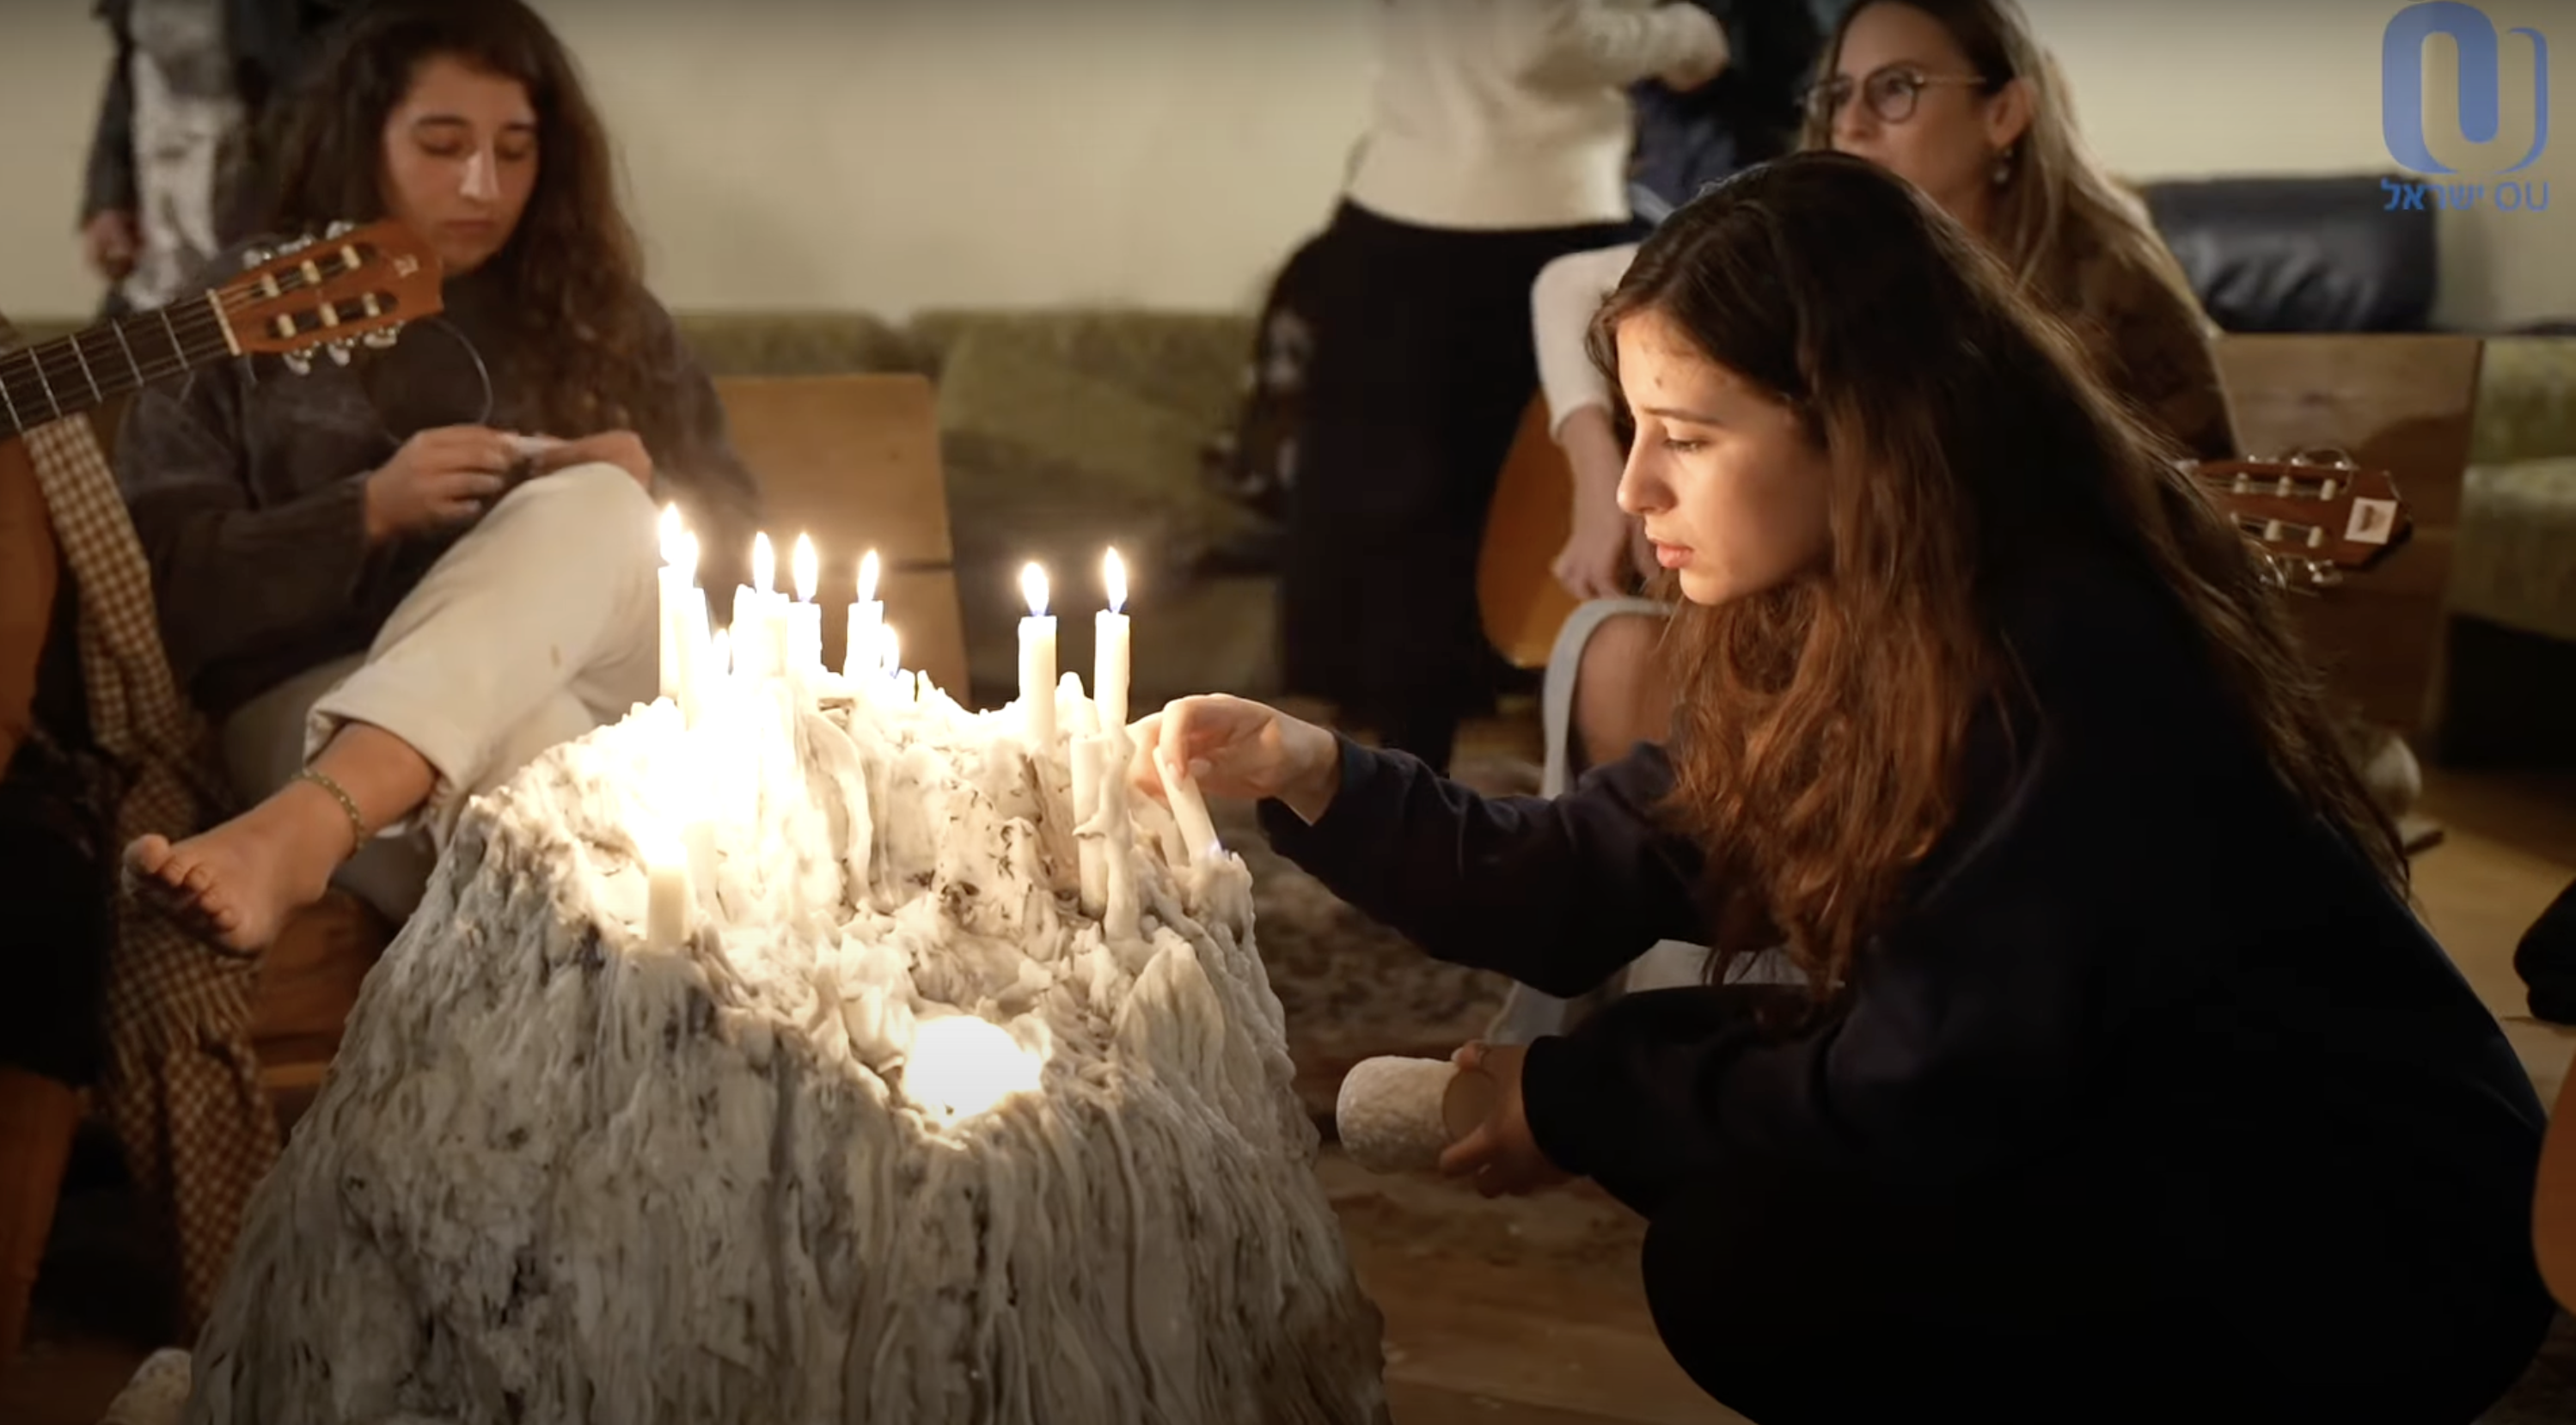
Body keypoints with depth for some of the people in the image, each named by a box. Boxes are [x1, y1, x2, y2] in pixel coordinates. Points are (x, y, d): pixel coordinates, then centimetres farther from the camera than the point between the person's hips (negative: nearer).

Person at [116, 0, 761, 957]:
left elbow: (730, 531, 19)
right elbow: (164, 581, 2)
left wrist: (637, 498, -4)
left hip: (597, 698, 3)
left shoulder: (598, 312, 19)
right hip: (323, 710, -2)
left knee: (595, 510, -34)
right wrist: (369, 511, -12)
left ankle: (299, 836, -53)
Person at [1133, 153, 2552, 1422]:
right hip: (2089, 1121, 9)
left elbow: (1915, 1099, -24)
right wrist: (1309, 771, -11)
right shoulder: (1818, 624, -1)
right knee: (1659, 1058, 1)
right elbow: (1577, 889, 1)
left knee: (1750, 1259, -21)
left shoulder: (2070, 667, -28)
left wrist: (1572, 1106, -11)